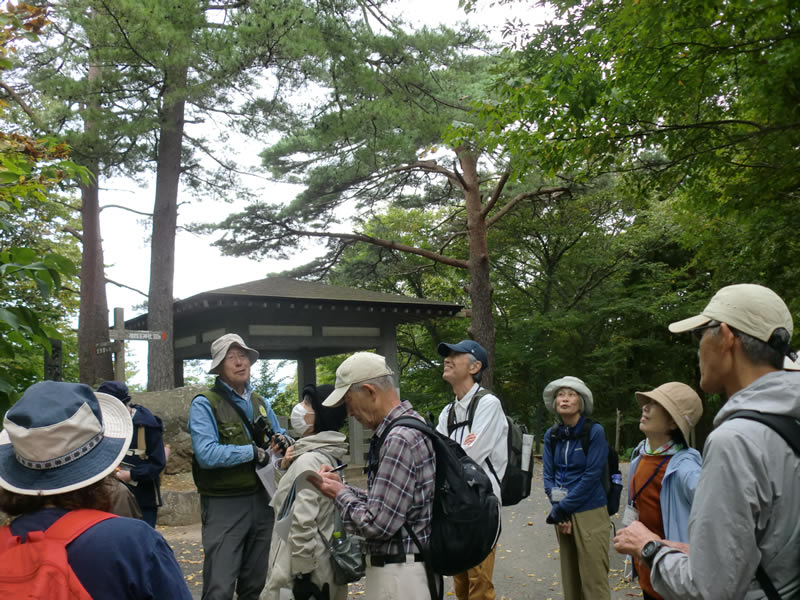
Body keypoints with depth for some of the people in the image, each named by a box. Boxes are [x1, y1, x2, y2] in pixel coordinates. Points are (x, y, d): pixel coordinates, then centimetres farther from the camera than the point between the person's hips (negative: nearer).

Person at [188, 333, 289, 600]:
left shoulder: (260, 402, 11)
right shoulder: (204, 404, -12)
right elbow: (207, 454, -24)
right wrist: (255, 452, -18)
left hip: (262, 501, 7)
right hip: (224, 505, -6)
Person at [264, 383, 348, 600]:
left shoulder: (308, 460, -19)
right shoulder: (330, 457, 9)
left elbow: (303, 523, -23)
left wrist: (302, 574, -19)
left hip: (312, 571, -9)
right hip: (327, 565, 9)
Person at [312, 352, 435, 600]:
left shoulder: (400, 439, -24)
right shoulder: (410, 425, 9)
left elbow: (376, 523, -24)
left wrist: (340, 495, -8)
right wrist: (344, 488, 6)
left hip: (398, 572, -10)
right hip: (409, 563, 10)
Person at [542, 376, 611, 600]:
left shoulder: (594, 431, -10)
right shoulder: (551, 435, 4)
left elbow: (592, 476, -13)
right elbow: (548, 475, 5)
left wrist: (562, 509, -13)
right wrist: (558, 511, -8)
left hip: (590, 514, -5)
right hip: (563, 514, 5)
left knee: (594, 581, -2)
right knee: (570, 579, 12)